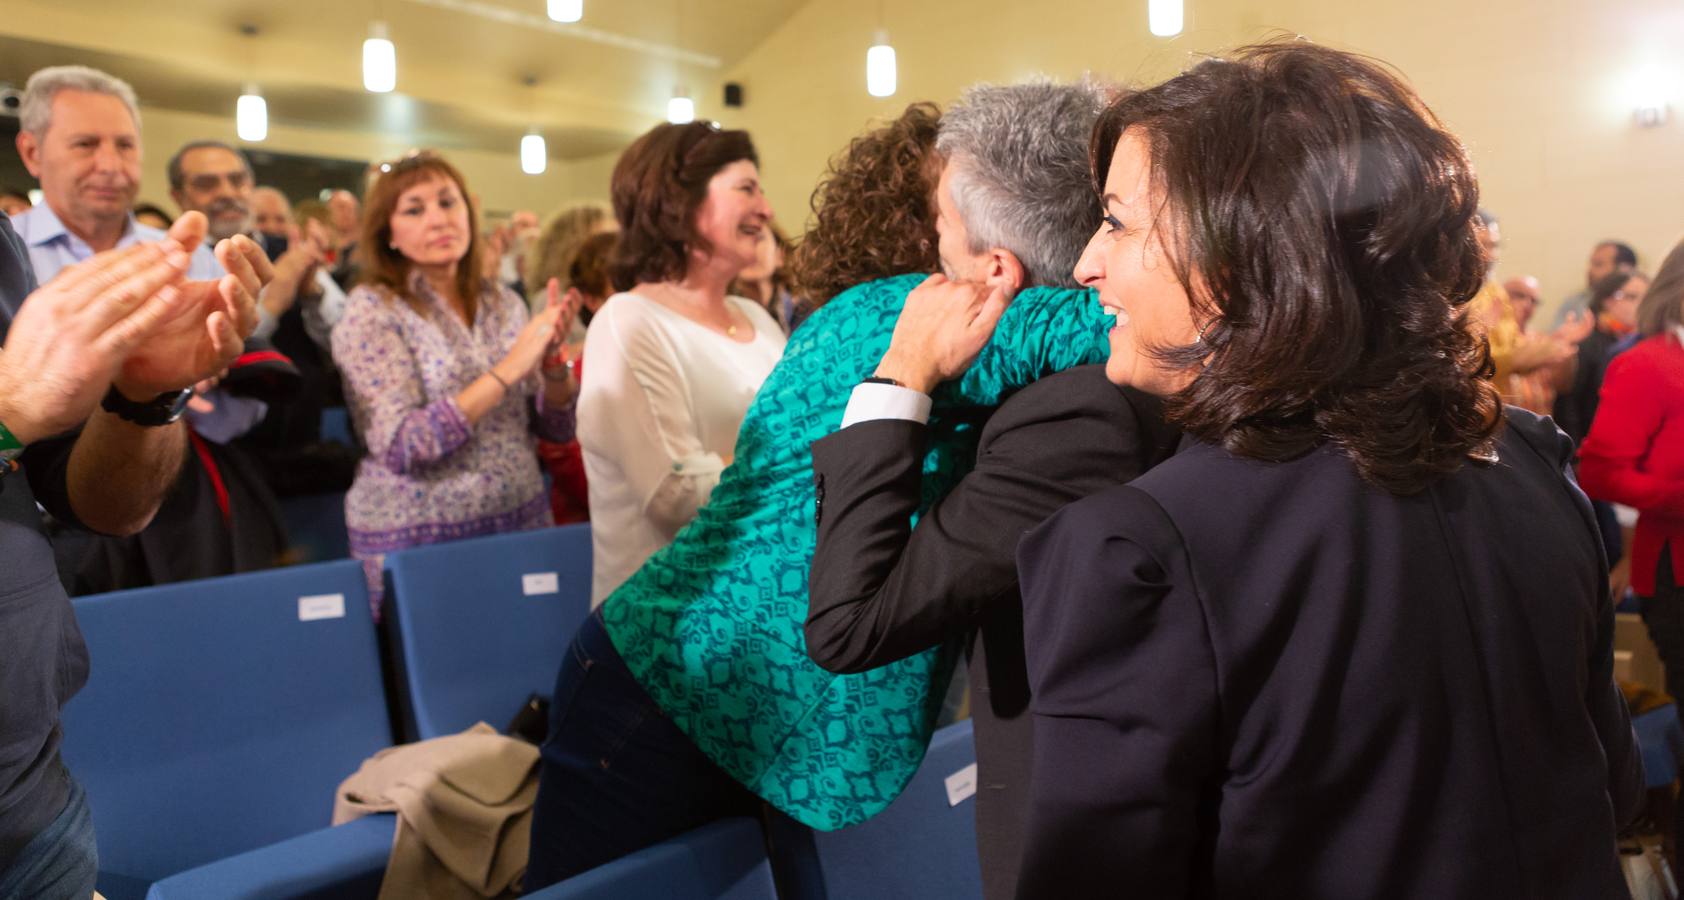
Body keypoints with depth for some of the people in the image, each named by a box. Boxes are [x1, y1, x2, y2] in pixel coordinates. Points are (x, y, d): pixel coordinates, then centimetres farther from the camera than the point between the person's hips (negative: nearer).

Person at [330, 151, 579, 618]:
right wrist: (506, 372, -22)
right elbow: (399, 447, -18)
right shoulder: (372, 310, -8)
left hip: (522, 521, 4)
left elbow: (558, 427, 7)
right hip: (418, 539, -4)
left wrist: (552, 359, -12)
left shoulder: (504, 304, 5)